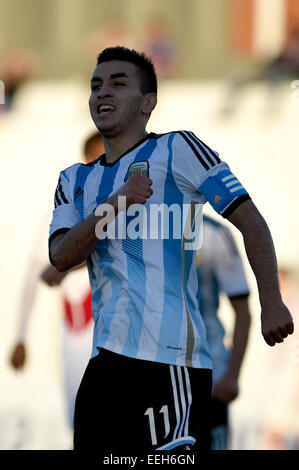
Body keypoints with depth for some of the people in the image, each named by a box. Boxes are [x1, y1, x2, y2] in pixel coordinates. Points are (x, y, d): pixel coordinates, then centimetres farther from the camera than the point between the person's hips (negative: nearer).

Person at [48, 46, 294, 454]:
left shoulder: (176, 149, 3)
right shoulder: (75, 180, 21)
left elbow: (249, 221, -2)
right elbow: (61, 256, 4)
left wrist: (271, 303, -13)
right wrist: (114, 206, -12)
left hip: (167, 354, -7)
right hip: (106, 355, 7)